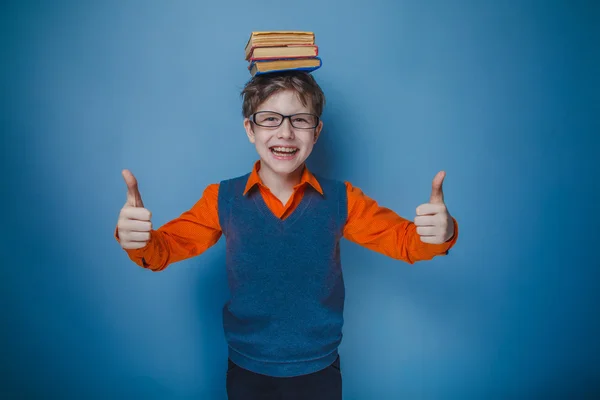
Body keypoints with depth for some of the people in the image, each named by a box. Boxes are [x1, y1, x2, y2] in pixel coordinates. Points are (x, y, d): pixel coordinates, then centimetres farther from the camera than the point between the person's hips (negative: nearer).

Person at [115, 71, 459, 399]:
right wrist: (137, 239, -28)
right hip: (246, 370, 0)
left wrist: (440, 233, -27)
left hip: (319, 370, 0)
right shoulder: (222, 199, -10)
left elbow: (404, 239, -4)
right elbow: (166, 246, -4)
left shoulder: (341, 200, -10)